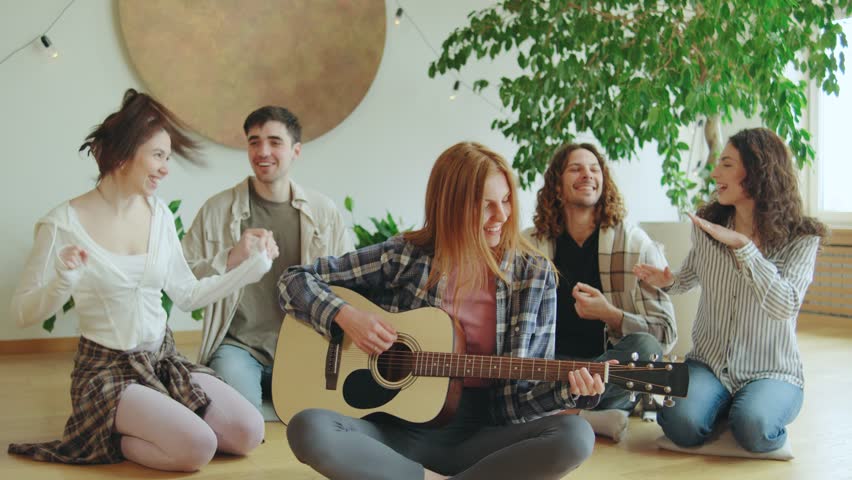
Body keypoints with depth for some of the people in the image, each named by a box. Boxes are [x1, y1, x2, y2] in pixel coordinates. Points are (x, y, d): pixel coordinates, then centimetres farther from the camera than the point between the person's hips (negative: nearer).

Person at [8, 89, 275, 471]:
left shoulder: (159, 214, 3)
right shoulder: (64, 224, -13)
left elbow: (187, 294, 10)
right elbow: (22, 313, -10)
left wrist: (253, 266, 6)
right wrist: (62, 280, -29)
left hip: (164, 361, 6)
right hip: (106, 370, -6)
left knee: (249, 433, -10)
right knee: (197, 448, -25)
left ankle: (144, 424, 9)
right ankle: (106, 439, 1)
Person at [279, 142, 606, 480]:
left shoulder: (534, 276, 1)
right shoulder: (403, 256, -2)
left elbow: (523, 394, 2)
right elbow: (295, 281, 3)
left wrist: (568, 389, -19)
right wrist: (345, 316, -14)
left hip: (480, 433, 2)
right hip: (397, 430, -1)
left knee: (575, 436, -28)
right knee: (308, 429, -30)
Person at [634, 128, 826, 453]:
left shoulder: (801, 239, -9)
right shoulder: (707, 225, 2)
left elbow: (785, 305, -25)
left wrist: (741, 243, -27)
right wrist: (667, 282, -4)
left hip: (771, 371, -2)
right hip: (709, 363, 2)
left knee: (753, 429, -33)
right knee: (683, 424, -27)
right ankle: (722, 403, 7)